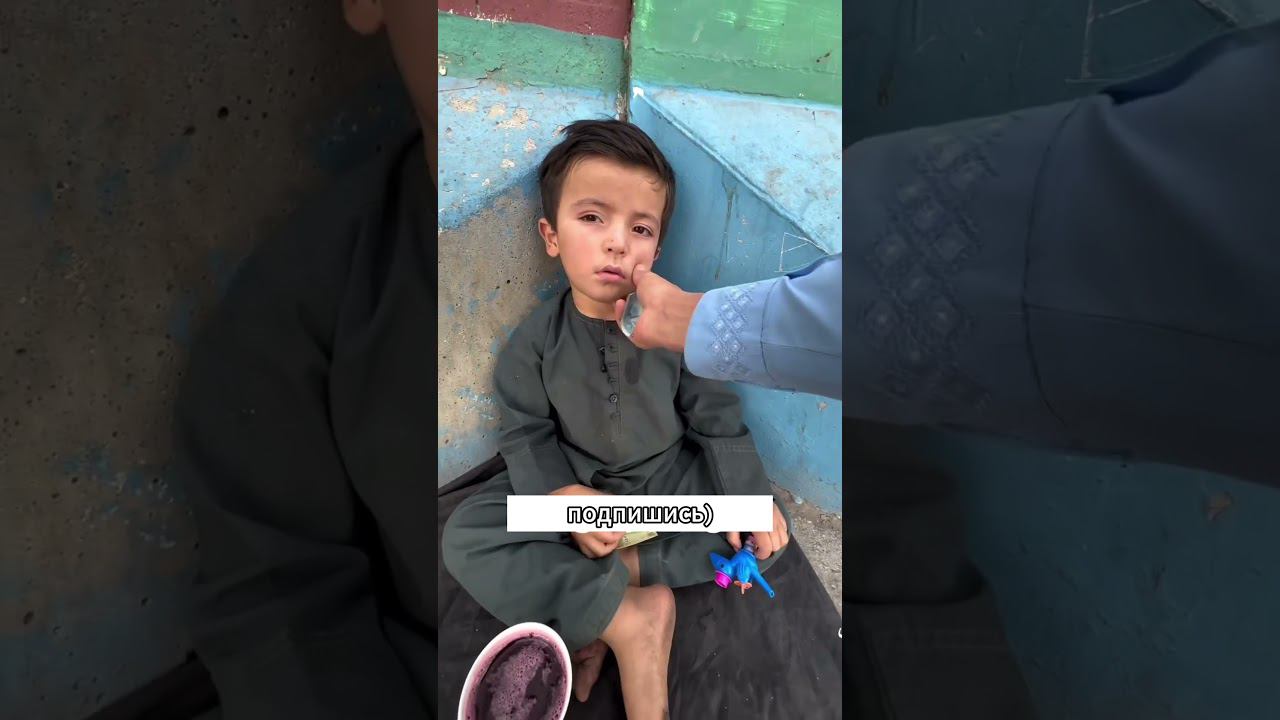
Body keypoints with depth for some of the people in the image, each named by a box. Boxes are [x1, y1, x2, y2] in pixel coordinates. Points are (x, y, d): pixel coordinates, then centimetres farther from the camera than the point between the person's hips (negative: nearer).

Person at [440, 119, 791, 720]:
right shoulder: (535, 341, -14)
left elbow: (716, 418, -7)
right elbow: (527, 434, -9)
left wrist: (750, 499, -15)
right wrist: (565, 496, -26)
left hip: (670, 481, 1)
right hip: (573, 486, 0)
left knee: (767, 537, -16)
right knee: (465, 537, -21)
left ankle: (607, 586, -18)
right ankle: (629, 619, -27)